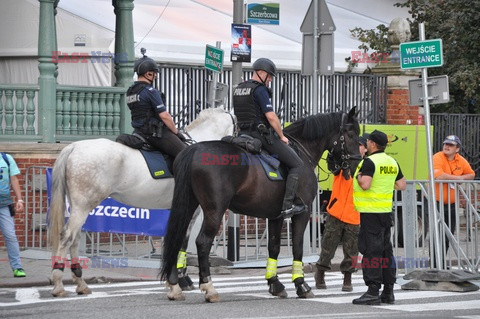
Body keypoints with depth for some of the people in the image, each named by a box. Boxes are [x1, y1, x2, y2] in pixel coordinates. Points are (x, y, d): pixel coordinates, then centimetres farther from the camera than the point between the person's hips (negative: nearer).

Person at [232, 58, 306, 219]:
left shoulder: (238, 89, 15)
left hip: (244, 134, 9)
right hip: (262, 134, -9)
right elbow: (271, 117, -17)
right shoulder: (259, 90, -12)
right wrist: (281, 136, -6)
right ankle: (288, 205, -14)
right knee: (297, 164, -4)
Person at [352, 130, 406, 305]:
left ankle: (373, 292, -11)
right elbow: (402, 185, 16)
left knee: (371, 251, -8)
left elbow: (365, 185, -23)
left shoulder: (369, 162, -13)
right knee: (386, 251, 11)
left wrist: (358, 176, -4)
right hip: (386, 210, 8)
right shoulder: (392, 162, 11)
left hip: (371, 212, -8)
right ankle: (388, 292, 14)